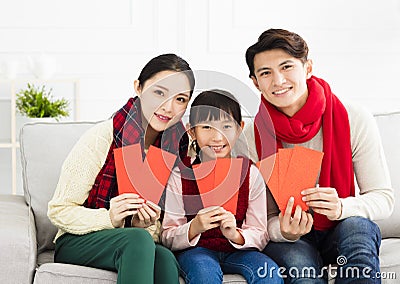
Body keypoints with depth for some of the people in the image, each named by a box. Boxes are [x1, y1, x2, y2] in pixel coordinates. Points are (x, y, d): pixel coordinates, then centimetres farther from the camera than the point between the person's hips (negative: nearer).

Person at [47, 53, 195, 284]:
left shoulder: (179, 147, -2)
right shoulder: (102, 138, -16)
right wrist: (109, 218, -27)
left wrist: (146, 225, -16)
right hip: (77, 242, -3)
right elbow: (59, 211, -10)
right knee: (138, 240, -35)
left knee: (165, 259, -32)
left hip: (137, 243, 3)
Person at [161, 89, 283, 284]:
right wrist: (194, 228, -26)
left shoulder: (251, 174, -1)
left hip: (238, 251, 1)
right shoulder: (180, 176, -4)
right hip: (195, 251, -1)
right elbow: (168, 239, -5)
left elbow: (260, 236, -2)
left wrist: (235, 235, -24)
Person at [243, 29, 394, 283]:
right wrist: (285, 231, -28)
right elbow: (263, 220, -4)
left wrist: (341, 208, -29)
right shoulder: (251, 138, -10)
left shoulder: (356, 121, -12)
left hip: (345, 233, 2)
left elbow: (384, 199, -9)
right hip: (290, 242, -1)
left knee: (356, 225, -33)